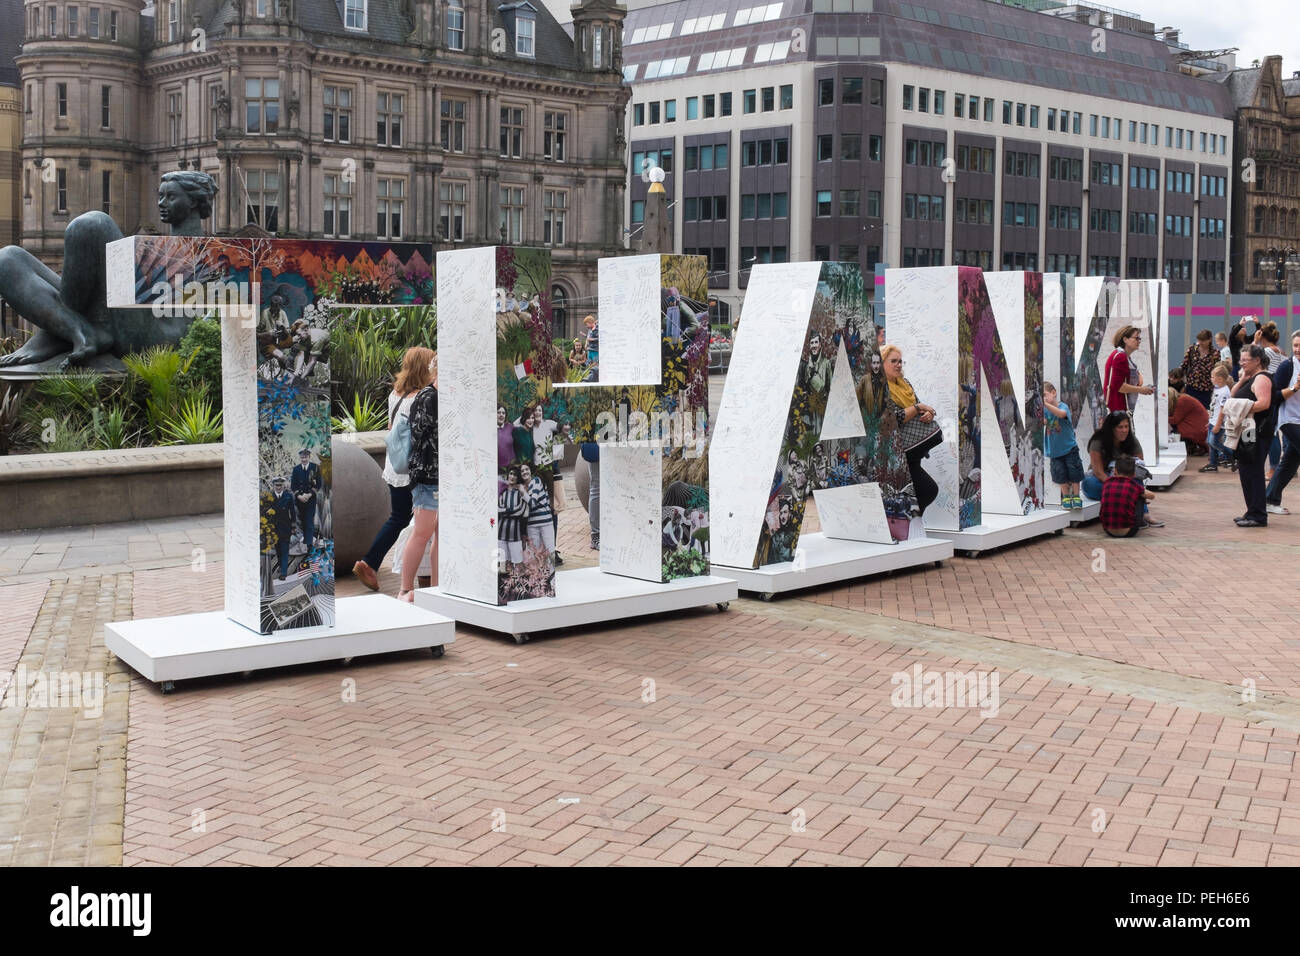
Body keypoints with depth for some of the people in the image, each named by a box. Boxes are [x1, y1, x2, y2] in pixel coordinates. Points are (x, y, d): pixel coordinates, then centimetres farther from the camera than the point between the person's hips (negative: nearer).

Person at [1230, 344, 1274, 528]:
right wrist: (1242, 380, 5)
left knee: (1253, 473, -9)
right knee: (1246, 472, 14)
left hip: (1258, 434, -10)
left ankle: (1258, 516, -7)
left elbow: (1264, 403, -25)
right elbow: (1233, 396, 17)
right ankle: (1252, 513, 21)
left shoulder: (1261, 378, -11)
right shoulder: (1252, 379, 20)